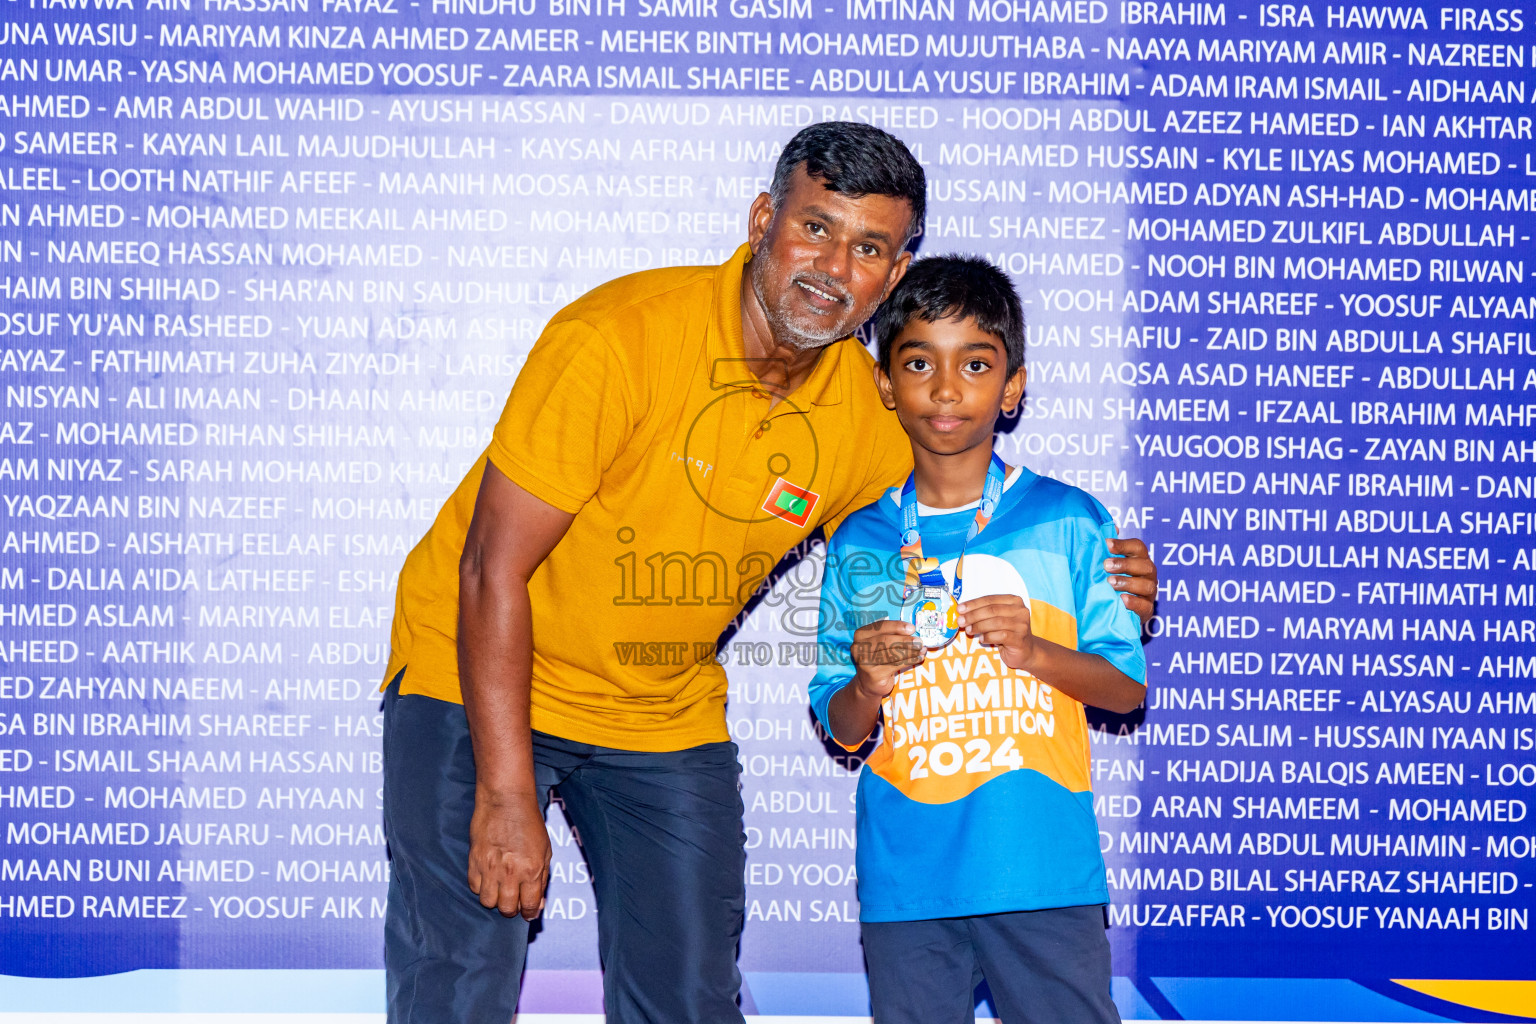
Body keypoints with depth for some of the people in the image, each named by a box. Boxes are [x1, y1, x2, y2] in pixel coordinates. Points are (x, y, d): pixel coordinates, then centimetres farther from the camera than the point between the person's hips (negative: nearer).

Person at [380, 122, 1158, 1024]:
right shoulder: (622, 338, -24)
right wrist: (506, 796, -23)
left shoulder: (864, 409, -9)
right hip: (482, 681, -4)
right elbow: (495, 570, -22)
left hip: (667, 711, 5)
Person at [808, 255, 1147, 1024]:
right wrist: (869, 687, -11)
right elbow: (840, 729, 10)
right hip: (904, 880, 2)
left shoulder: (1069, 522, 2)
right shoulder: (860, 544, 7)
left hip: (1044, 874, -2)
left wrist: (1033, 652, -13)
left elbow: (1128, 686, 4)